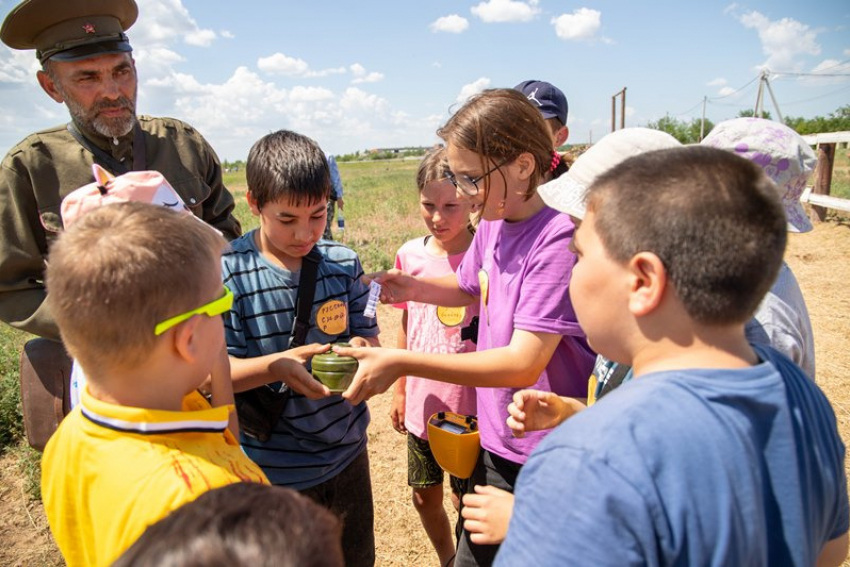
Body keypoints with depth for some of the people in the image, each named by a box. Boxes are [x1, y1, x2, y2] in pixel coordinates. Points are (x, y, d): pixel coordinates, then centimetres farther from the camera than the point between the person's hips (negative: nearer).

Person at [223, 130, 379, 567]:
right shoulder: (228, 273, -16)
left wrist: (359, 348, -20)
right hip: (271, 469, -3)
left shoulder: (344, 263, -3)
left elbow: (370, 338, 3)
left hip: (346, 454, 4)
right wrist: (276, 365, -31)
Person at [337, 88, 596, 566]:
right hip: (498, 446, 7)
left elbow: (523, 364, -29)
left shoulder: (557, 240, -24)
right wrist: (415, 288, -1)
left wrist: (402, 363, -30)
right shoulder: (491, 225, -1)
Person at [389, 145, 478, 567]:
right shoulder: (411, 255, -3)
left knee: (467, 501, 11)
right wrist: (399, 391, 13)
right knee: (425, 497, 20)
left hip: (470, 406, -4)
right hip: (423, 403, 5)